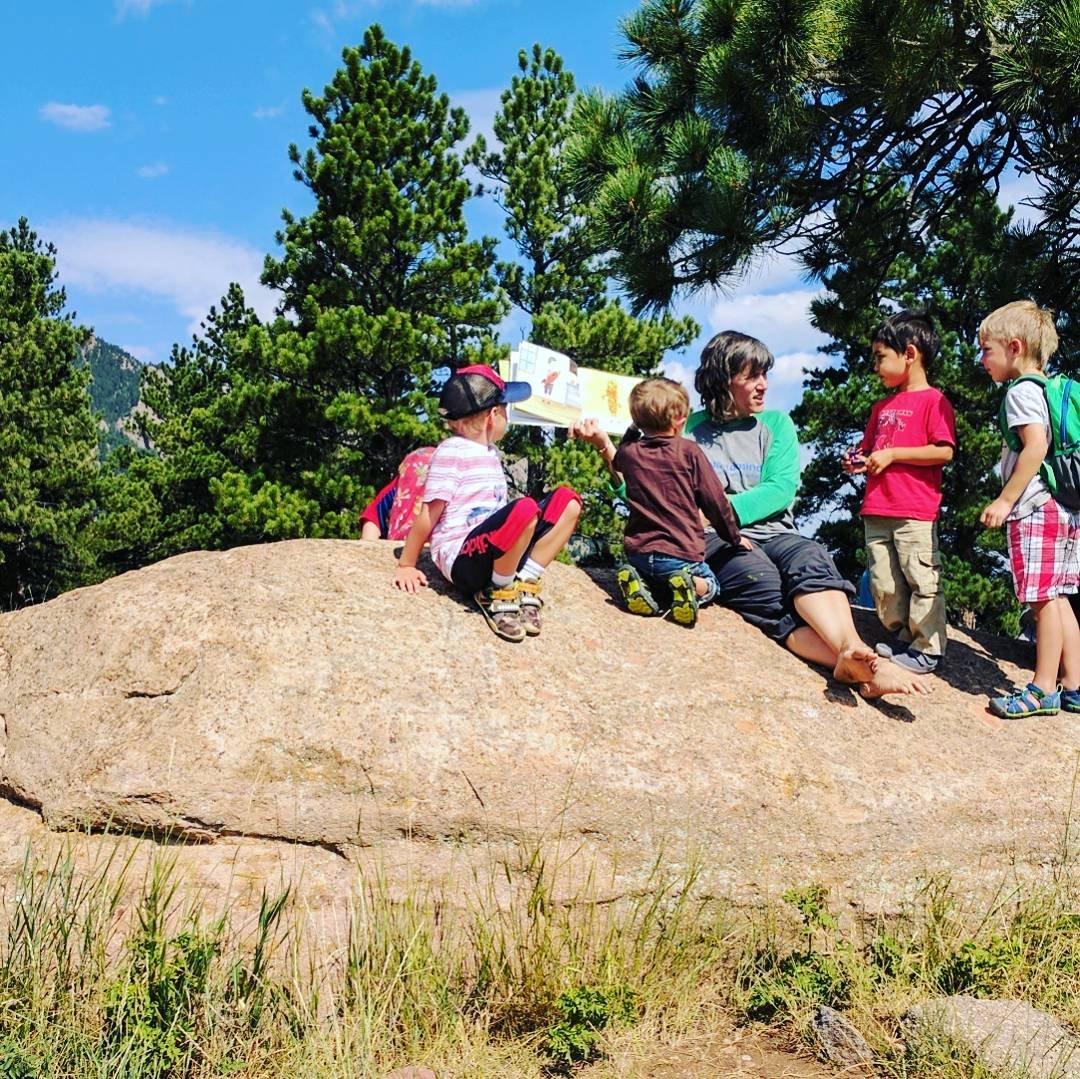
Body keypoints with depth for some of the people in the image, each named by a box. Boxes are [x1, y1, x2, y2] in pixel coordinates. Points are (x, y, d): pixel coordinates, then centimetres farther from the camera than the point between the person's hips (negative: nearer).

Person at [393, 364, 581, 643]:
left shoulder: (489, 452, 19)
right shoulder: (451, 452, -7)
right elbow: (428, 514, -8)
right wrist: (406, 566, -6)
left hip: (496, 554, 8)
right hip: (461, 558, -8)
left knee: (567, 500, 0)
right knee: (525, 509, -35)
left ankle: (525, 583, -2)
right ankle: (496, 595, -13)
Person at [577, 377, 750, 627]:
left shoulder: (629, 452, 2)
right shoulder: (689, 452, -8)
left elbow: (616, 463, 29)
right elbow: (714, 500, -3)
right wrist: (735, 537, 11)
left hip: (639, 552, 3)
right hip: (681, 554, -3)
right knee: (709, 585, 22)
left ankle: (638, 585, -4)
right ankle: (689, 587, -14)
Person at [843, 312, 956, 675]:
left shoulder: (933, 400, -4)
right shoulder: (882, 406, 19)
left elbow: (944, 452, -14)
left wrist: (892, 455, -15)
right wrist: (860, 462, 6)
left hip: (915, 512, -8)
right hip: (876, 511, 8)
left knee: (921, 579, -4)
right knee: (883, 583, 9)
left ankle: (926, 650, 3)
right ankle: (902, 640, 21)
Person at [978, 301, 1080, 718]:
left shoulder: (1022, 391, -9)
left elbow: (1036, 447, -20)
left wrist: (1004, 500, -20)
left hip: (1036, 507, -10)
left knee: (1043, 599, -7)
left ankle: (1043, 689, -3)